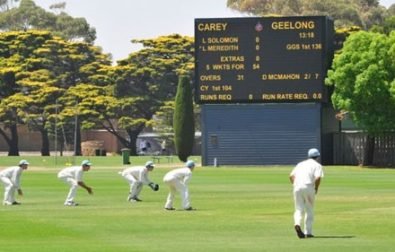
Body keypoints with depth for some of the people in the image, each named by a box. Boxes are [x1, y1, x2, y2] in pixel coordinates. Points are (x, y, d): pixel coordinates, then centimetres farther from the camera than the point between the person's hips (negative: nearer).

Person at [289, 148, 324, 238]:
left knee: (299, 209, 5)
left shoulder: (300, 164, 23)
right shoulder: (317, 165, 8)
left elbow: (291, 176, 12)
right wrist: (316, 188, 3)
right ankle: (308, 232, 7)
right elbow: (318, 177, -9)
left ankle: (297, 224, -25)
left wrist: (295, 185, 14)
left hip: (297, 187, 3)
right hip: (308, 187, -3)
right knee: (309, 210, 9)